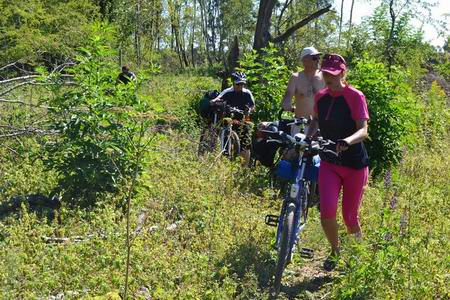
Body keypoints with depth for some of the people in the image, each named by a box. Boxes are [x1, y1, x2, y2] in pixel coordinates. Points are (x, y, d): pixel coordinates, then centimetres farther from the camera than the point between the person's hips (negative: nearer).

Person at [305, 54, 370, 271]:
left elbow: (363, 130, -21)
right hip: (328, 162, 3)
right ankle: (334, 251, 14)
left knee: (349, 216, 6)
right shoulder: (320, 97, 3)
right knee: (327, 211, -14)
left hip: (354, 164, -3)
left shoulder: (355, 96, -12)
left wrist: (347, 141, -41)